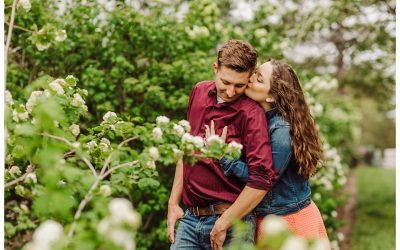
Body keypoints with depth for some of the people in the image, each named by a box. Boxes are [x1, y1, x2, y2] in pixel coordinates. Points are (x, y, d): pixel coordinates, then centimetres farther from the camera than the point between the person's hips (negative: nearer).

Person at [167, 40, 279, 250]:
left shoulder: (251, 113, -15)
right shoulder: (199, 92, 5)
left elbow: (262, 179, -23)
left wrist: (222, 225, -17)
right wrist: (173, 203, 12)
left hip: (232, 221, -5)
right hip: (190, 218, 5)